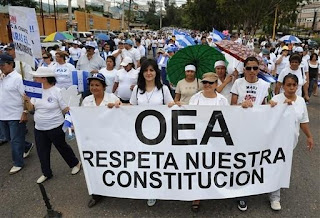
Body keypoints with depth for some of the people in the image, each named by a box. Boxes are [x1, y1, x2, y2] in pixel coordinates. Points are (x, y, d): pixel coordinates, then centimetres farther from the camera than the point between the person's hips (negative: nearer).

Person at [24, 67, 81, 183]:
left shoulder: (57, 91, -15)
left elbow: (66, 109, -12)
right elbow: (31, 108, 2)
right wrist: (27, 100, -15)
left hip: (55, 128, -5)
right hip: (39, 128, 6)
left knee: (62, 147, 11)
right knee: (42, 151, 14)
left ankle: (75, 163, 35)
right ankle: (46, 173, 33)